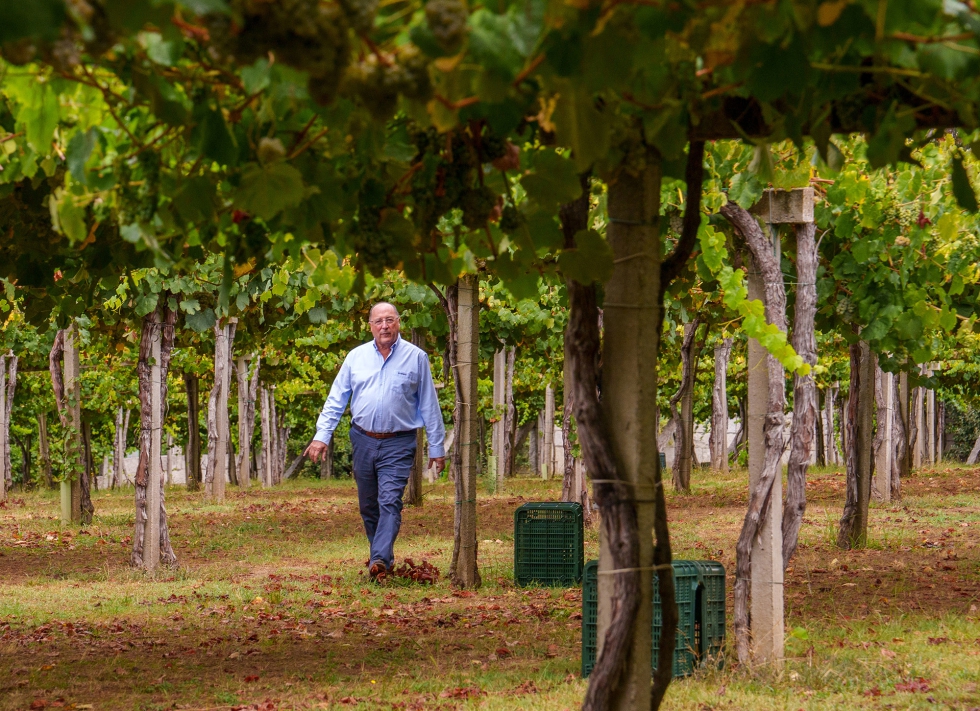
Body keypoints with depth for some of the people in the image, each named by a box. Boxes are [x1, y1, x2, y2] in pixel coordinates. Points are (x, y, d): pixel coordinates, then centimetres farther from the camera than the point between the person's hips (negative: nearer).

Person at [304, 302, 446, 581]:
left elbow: (429, 404, 5)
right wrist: (322, 435, -2)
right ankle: (384, 556, 22)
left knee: (390, 502, -16)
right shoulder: (356, 357, 7)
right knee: (368, 505, 9)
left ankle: (380, 560, -26)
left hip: (398, 444, -4)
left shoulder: (416, 357, 1)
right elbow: (336, 399, 9)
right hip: (363, 440, 4)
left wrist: (436, 446, 4)